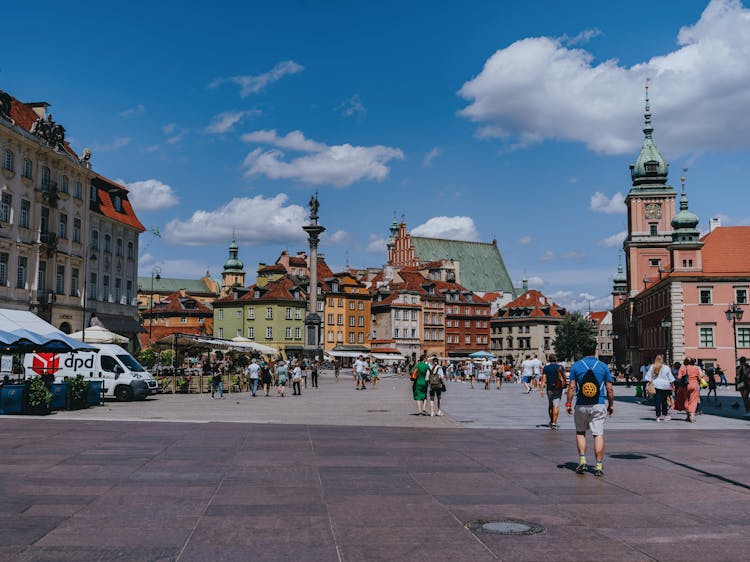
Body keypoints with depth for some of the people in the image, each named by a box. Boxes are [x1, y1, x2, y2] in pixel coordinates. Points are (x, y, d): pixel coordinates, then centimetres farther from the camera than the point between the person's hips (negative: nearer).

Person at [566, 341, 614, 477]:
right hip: (599, 406, 0)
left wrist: (568, 403, 5)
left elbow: (571, 387, -2)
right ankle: (598, 466, -1)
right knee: (598, 434, 1)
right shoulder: (603, 366, 2)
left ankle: (582, 460, 7)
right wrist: (611, 405, 13)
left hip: (581, 406, 0)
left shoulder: (576, 366, 0)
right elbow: (609, 388, 3)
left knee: (580, 432, 17)